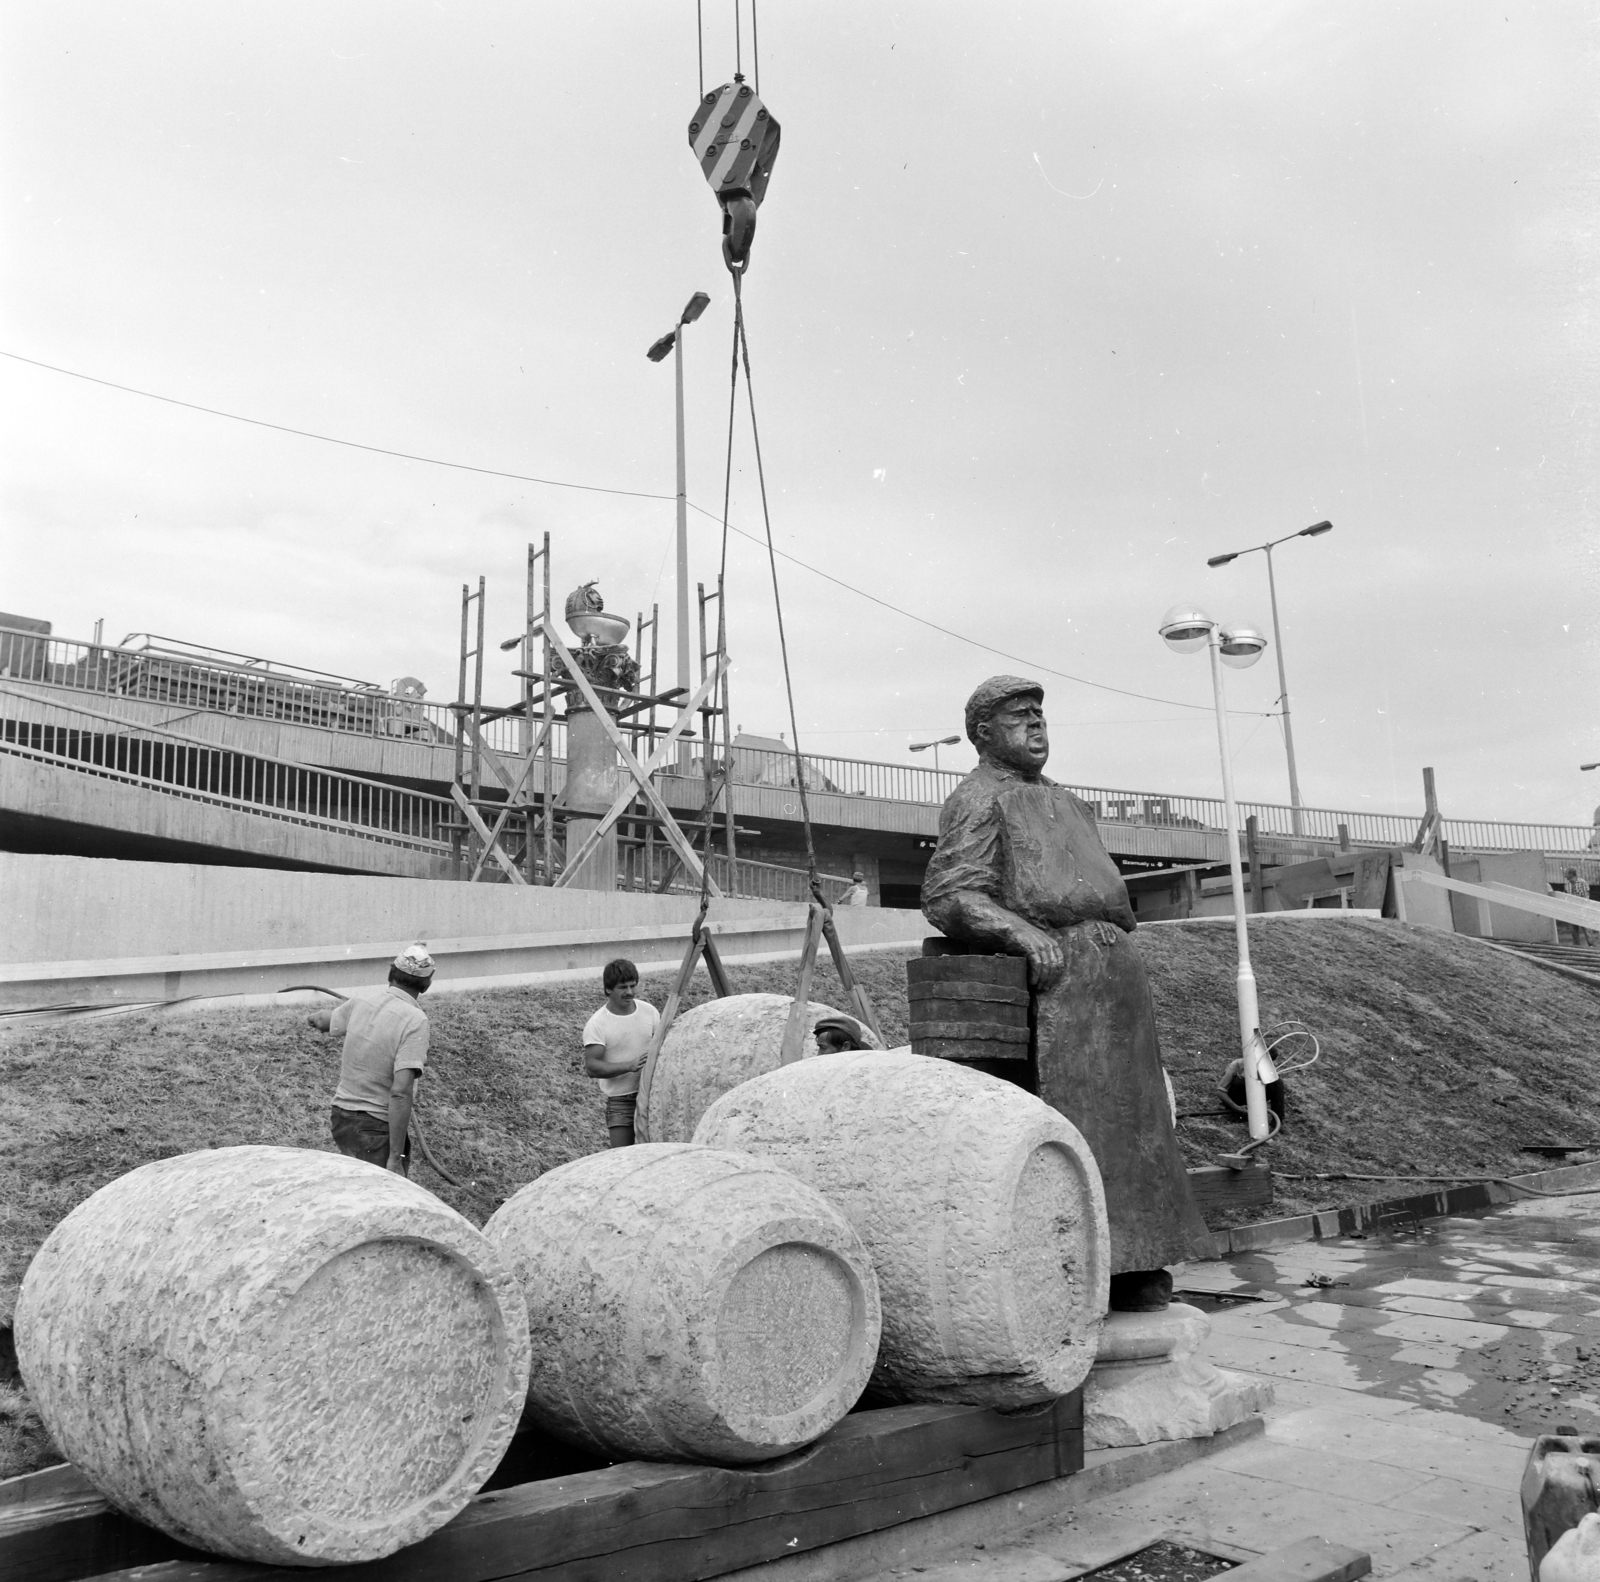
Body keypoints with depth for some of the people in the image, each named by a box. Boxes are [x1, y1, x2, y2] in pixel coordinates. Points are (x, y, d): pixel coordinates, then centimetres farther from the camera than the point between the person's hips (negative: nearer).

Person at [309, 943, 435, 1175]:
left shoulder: (359, 1006, 0)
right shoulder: (415, 1020, -18)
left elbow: (318, 1021, 23)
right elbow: (400, 1092, -25)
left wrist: (341, 1006, 44)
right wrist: (395, 1157, -24)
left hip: (342, 1117, 7)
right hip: (378, 1129, -7)